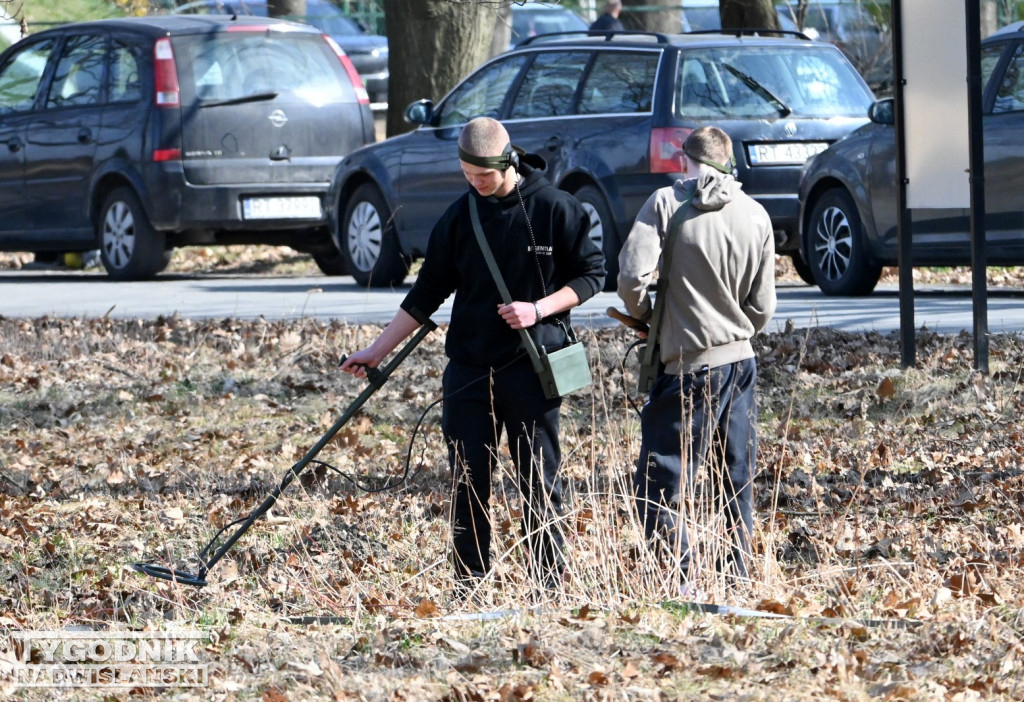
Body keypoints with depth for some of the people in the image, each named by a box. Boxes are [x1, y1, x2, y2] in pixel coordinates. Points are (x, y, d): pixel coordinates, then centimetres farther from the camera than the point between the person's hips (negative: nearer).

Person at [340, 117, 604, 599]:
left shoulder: (555, 208, -4)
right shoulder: (460, 216, 7)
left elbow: (591, 274, 1)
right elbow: (428, 291, 13)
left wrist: (539, 309, -14)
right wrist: (378, 350, 11)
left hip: (532, 367, -4)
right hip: (469, 369, 4)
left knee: (539, 483, 0)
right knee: (467, 482, 2)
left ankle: (549, 588, 6)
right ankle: (468, 588, 8)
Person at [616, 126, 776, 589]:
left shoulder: (666, 203, -7)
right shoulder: (755, 215, 4)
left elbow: (632, 277, -15)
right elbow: (762, 307, 6)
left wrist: (644, 316, 5)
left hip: (688, 365, -5)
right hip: (740, 363, 5)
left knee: (656, 488, -4)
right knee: (735, 485, 14)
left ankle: (682, 581, -18)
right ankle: (734, 584, 16)